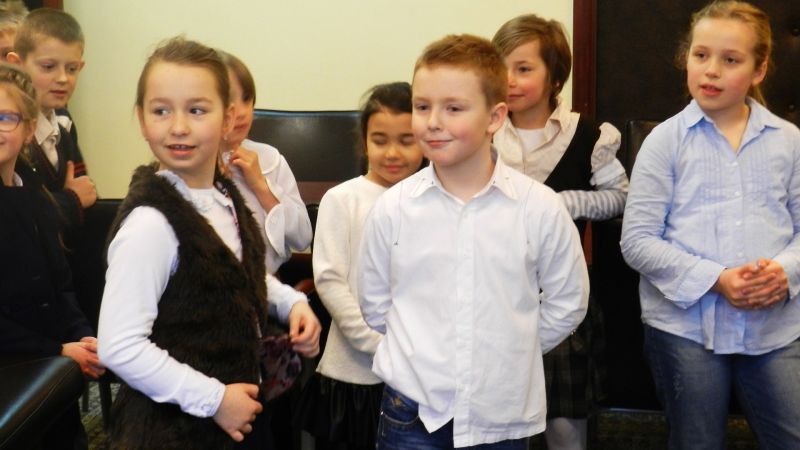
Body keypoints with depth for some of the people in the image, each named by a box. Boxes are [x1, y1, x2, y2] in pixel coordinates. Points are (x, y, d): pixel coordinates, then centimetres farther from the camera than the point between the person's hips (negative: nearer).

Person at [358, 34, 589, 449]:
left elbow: (567, 304, 4)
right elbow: (375, 303, 6)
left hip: (504, 416, 0)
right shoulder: (392, 208, -5)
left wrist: (508, 352, 6)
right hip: (412, 412, 0)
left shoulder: (540, 207, -7)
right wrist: (420, 352, 5)